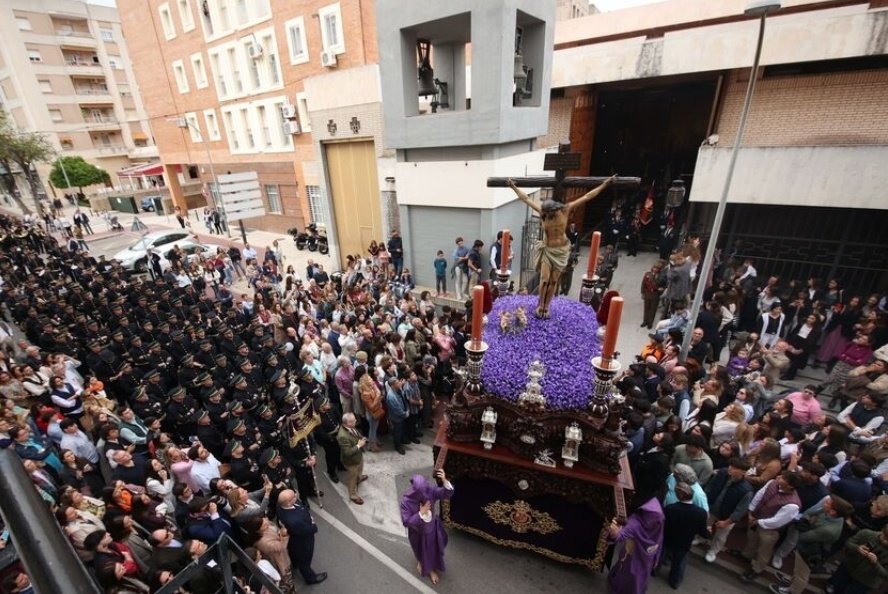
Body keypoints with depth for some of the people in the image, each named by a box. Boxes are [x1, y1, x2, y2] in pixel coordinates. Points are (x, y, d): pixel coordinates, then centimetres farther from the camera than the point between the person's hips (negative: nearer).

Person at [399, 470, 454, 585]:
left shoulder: (430, 490, -30)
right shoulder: (406, 501, -35)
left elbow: (447, 494, -30)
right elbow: (406, 522, -27)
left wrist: (444, 481, -49)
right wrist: (421, 513, -36)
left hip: (431, 528, 2)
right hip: (417, 532, -2)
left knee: (432, 550, 27)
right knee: (419, 550, 29)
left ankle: (431, 569, 59)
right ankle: (420, 561, 64)